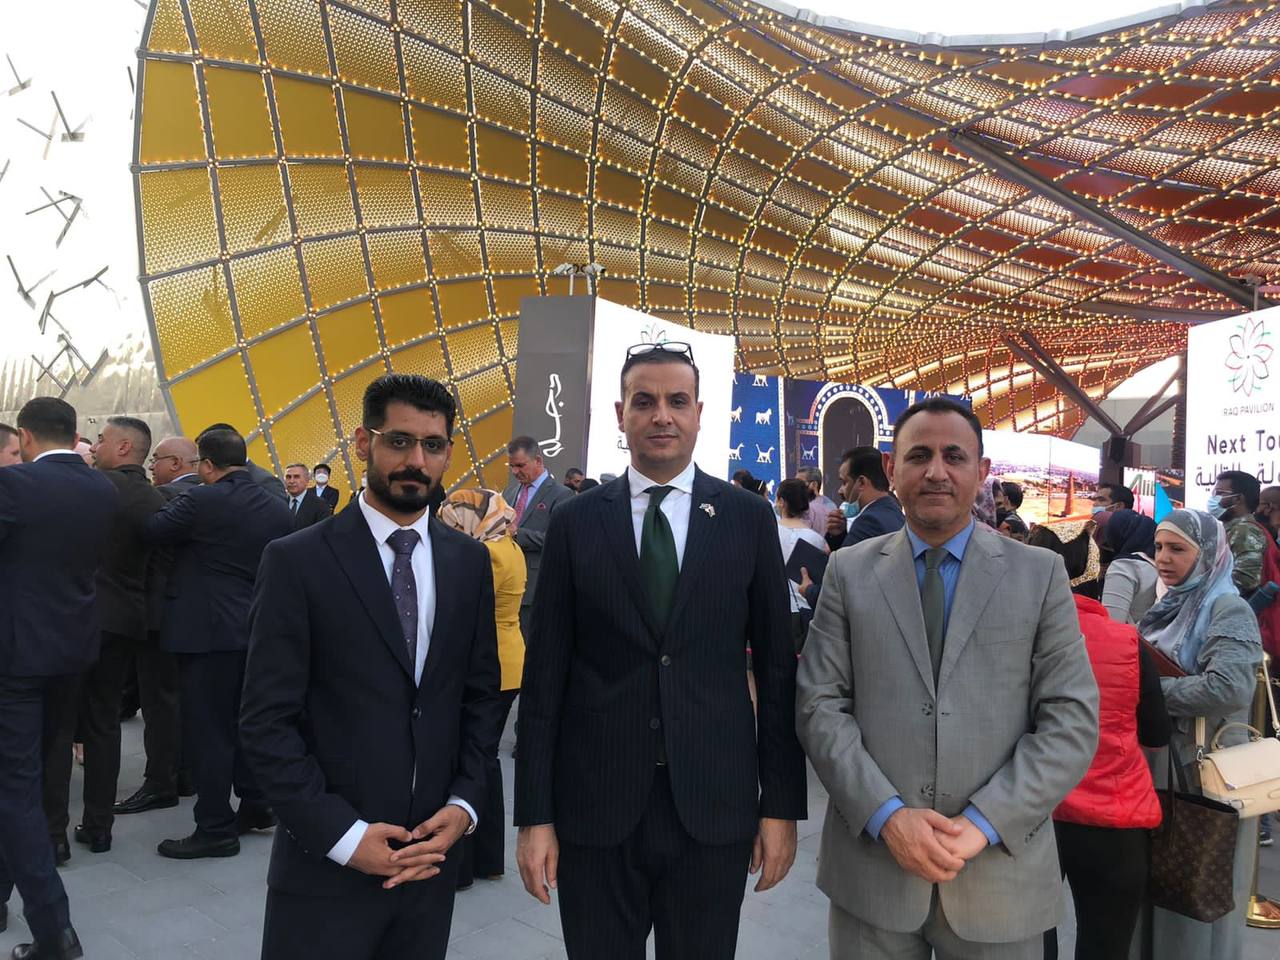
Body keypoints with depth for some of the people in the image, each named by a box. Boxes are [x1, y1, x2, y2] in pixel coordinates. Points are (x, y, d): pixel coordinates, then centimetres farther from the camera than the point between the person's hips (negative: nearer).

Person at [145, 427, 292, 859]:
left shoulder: (203, 500, -15)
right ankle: (256, 807, 28)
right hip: (259, 629, 7)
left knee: (208, 729, 1)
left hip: (208, 631, -7)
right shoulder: (278, 508, 4)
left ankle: (216, 829, 7)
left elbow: (153, 531, -3)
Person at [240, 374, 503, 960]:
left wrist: (464, 804, -3)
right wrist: (342, 835, -13)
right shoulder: (298, 562, -8)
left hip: (432, 857, 4)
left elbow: (481, 695, 8)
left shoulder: (469, 562, 4)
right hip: (326, 864, -3)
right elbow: (265, 722, -9)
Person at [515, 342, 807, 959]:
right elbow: (544, 676, 1)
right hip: (595, 808, 0)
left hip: (713, 807, 0)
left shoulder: (749, 518, 1)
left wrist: (782, 805, 1)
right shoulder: (575, 523, 0)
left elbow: (776, 668, 3)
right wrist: (534, 815, -1)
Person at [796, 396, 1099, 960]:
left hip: (1000, 869, 0)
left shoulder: (1041, 574, 2)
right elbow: (819, 705, -1)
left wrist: (982, 823, -12)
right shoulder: (849, 571, 3)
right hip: (871, 860, 1)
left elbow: (1073, 722, -3)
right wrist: (887, 815, -13)